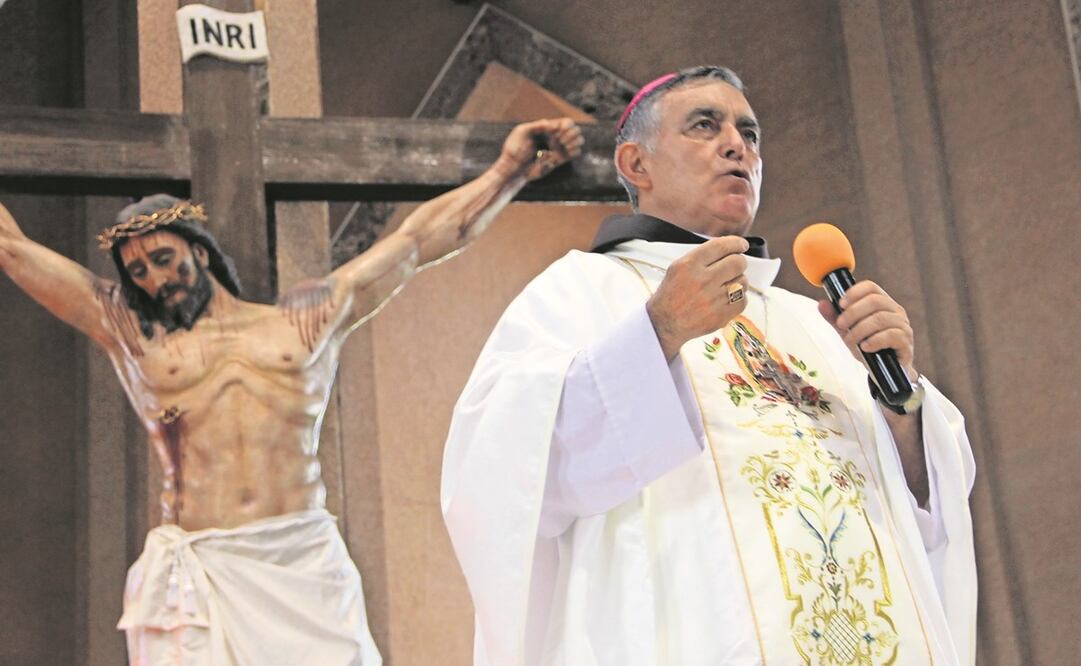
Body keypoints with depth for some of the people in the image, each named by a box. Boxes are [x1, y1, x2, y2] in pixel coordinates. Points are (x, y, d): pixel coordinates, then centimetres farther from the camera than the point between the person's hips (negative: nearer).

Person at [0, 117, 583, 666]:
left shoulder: (304, 318, 16)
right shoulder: (133, 336, 15)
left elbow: (419, 240, 19)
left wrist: (509, 171, 21)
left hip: (307, 564, 1)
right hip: (198, 578, 0)